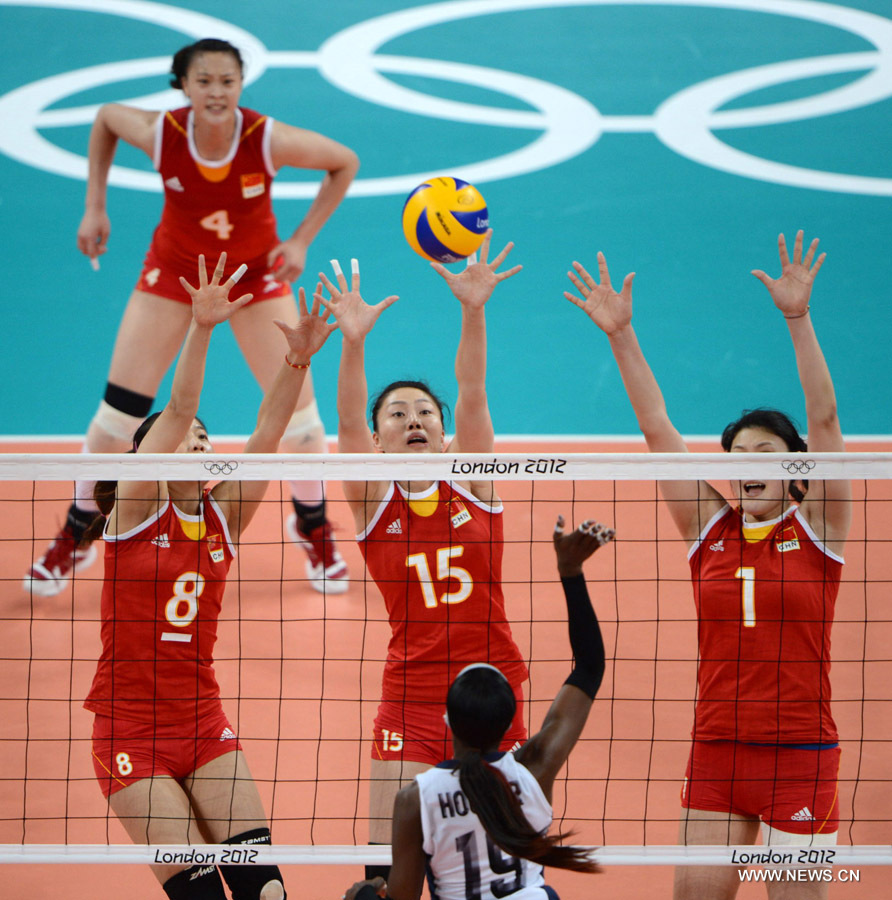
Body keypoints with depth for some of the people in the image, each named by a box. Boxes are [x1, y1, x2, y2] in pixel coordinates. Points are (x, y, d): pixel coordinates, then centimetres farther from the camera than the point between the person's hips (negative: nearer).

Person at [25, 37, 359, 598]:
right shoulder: (159, 134, -27)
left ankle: (313, 527, 24)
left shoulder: (269, 140, -30)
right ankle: (77, 536, 16)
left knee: (296, 405, -3)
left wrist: (302, 241, -16)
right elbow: (105, 117, -4)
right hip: (174, 271, 0)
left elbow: (345, 163, -13)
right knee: (120, 407, -3)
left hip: (256, 273, 0)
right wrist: (95, 208, -5)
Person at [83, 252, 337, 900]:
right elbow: (175, 411, -17)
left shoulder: (222, 518, 7)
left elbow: (267, 434, -5)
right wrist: (200, 330, -27)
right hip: (131, 727, -4)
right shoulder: (135, 511, -4)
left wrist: (298, 359, -17)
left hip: (203, 722, 4)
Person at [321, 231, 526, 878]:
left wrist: (474, 313, -23)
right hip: (411, 702, -1)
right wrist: (354, 342, -29)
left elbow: (472, 395, -8)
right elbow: (348, 423, -14)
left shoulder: (472, 485, 4)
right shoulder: (373, 501, 2)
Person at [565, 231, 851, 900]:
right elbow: (657, 429, 4)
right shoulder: (708, 529, 8)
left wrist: (798, 318, -20)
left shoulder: (817, 529, 0)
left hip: (799, 751, -4)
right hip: (715, 749, 4)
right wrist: (621, 336, -2)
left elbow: (823, 418, -10)